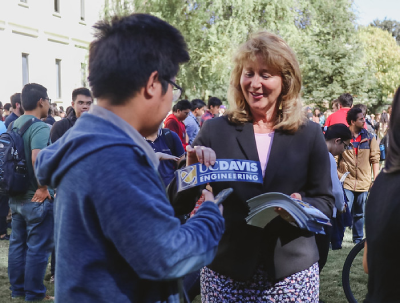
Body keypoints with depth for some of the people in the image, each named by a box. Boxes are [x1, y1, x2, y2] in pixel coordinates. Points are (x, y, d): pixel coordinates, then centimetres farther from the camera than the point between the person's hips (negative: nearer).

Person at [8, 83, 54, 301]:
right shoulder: (40, 128, -18)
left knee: (17, 243, 16)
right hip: (37, 199, -9)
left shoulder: (13, 125, 9)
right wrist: (43, 187, -23)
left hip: (16, 196, 9)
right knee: (37, 248, 2)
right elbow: (37, 158, -33)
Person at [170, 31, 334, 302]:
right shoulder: (215, 131, -1)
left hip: (292, 273, 0)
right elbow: (179, 205, -2)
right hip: (225, 273, 0)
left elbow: (325, 202, 3)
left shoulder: (309, 134, 1)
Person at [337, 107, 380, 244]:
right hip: (346, 181, -3)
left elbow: (375, 159, 6)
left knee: (359, 213, 13)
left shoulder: (369, 138, 4)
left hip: (363, 182, 3)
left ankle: (358, 239, 25)